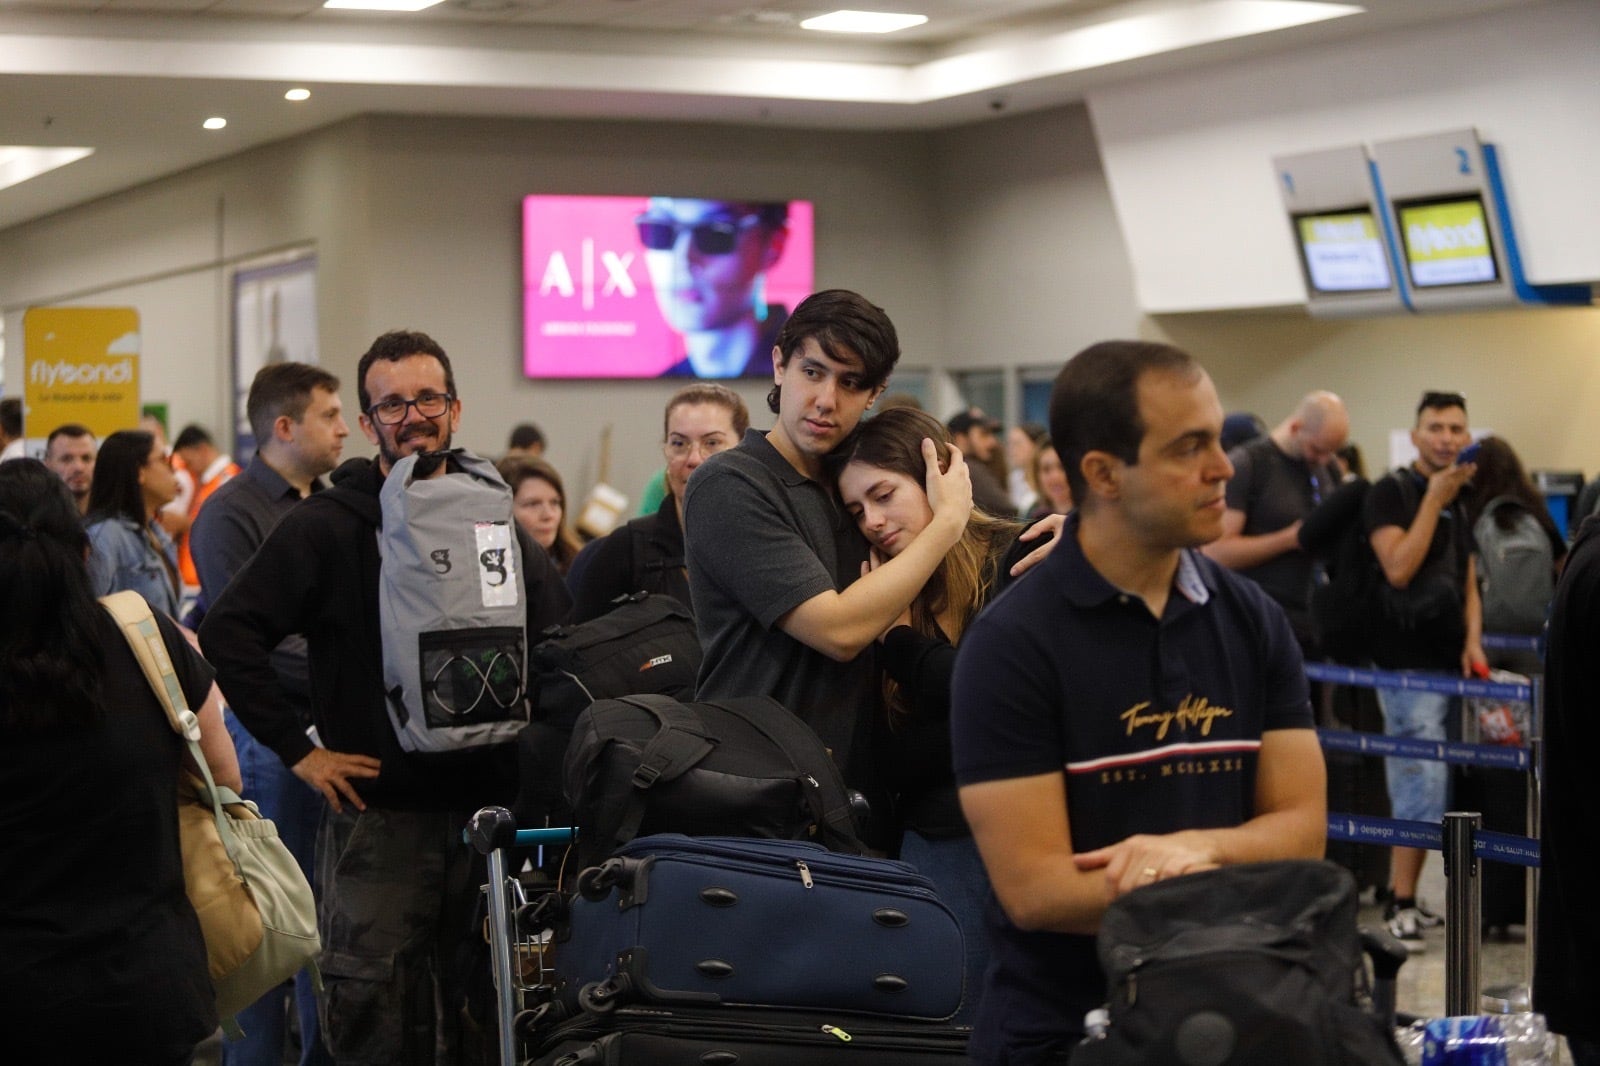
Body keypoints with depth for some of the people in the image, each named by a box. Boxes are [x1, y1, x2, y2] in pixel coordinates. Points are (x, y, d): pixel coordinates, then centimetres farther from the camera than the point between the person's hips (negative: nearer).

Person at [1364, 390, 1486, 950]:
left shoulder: (1461, 503, 16)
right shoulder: (1391, 492, -6)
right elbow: (1398, 568, -18)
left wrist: (1473, 641, 4)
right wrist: (1436, 497, -17)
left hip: (1449, 662, 7)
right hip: (1409, 665, -7)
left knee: (1422, 790, 10)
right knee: (1422, 786, -11)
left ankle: (1407, 897, 16)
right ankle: (1401, 905, -5)